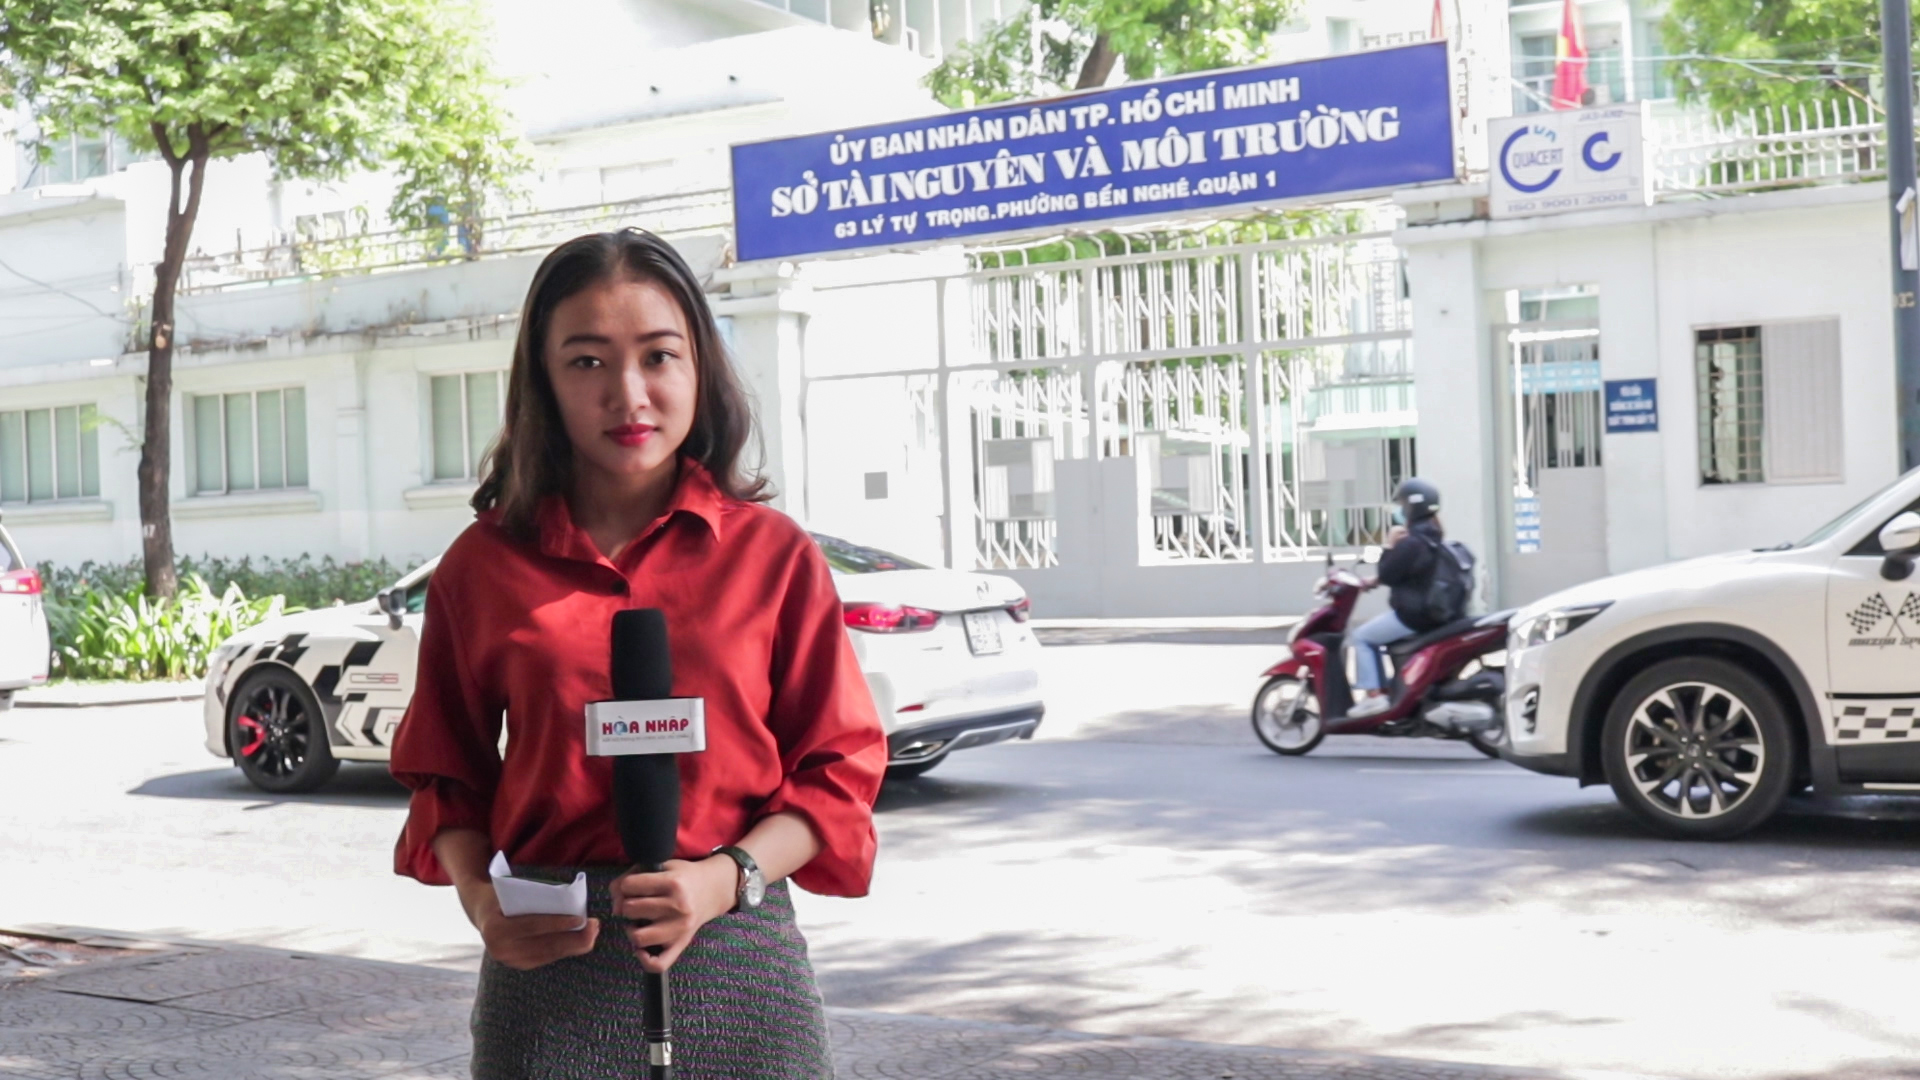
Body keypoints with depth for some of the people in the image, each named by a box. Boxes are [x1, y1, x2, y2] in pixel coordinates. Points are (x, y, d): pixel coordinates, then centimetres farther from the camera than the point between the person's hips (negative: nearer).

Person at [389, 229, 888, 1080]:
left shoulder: (774, 554, 0)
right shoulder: (483, 565, 3)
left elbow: (838, 768, 2)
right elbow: (447, 772, 11)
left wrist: (725, 879, -13)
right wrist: (478, 897, -6)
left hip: (733, 955, 0)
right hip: (548, 958, 1)